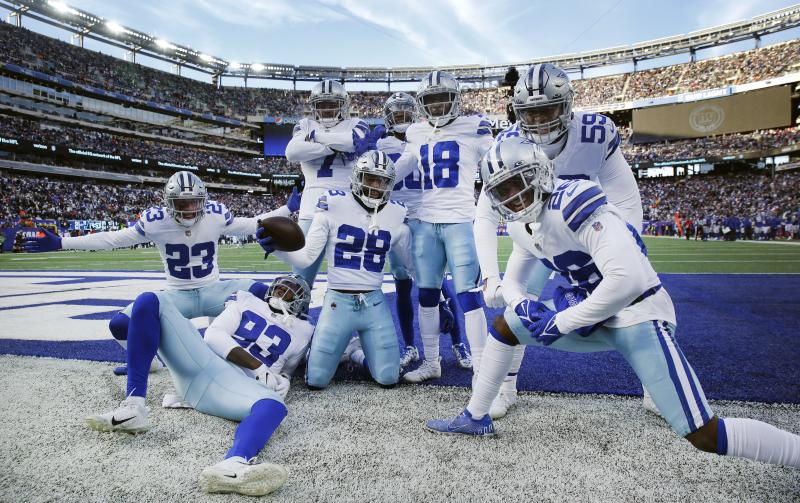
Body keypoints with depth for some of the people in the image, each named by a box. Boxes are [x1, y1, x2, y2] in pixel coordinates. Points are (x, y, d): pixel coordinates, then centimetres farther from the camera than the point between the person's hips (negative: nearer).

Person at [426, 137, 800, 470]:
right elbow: (512, 280, 16)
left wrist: (560, 323, -24)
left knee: (704, 436, -14)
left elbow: (628, 280, -34)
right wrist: (525, 307, -8)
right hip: (595, 316, 8)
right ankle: (475, 418, 26)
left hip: (639, 316, -8)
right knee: (504, 326, 10)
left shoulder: (573, 205, -26)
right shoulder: (521, 226, 3)